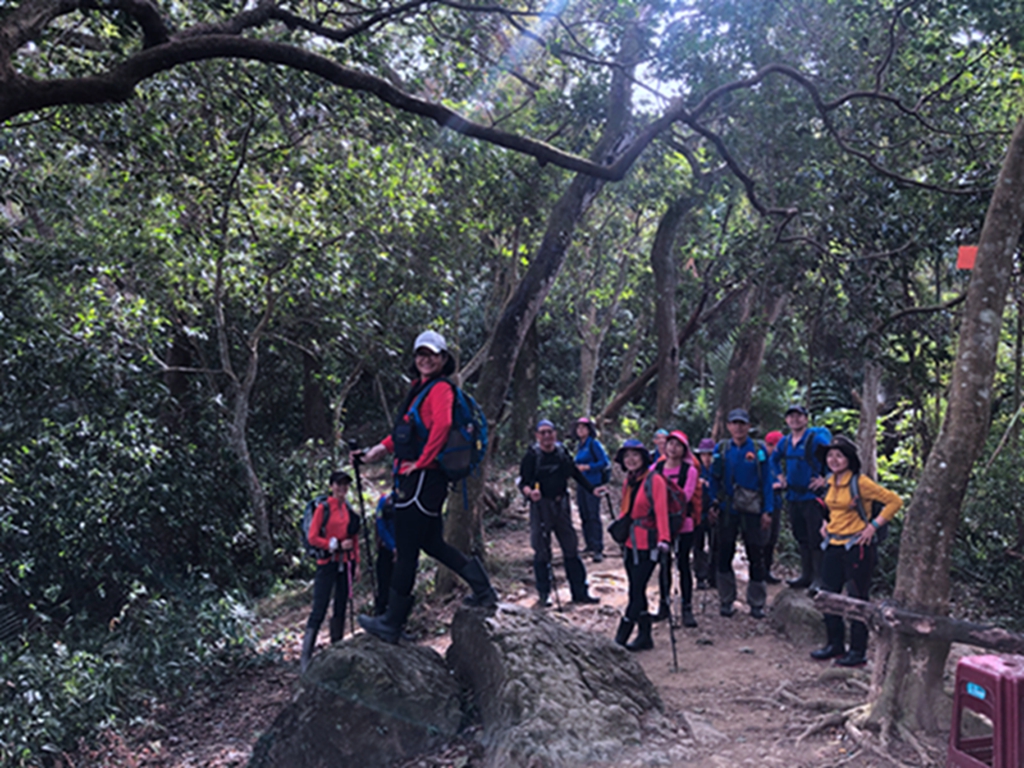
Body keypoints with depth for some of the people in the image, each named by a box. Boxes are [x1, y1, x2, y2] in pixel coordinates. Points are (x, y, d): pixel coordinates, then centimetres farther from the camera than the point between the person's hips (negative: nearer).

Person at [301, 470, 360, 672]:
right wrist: (336, 545, -14)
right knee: (319, 610, -10)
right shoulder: (323, 509, -3)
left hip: (345, 564, 6)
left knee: (340, 609, 9)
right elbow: (312, 538, -8)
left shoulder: (349, 512, 12)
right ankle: (305, 657, -8)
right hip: (327, 563, -6)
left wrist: (356, 563, 12)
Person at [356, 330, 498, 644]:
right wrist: (375, 452, 17)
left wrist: (421, 462, -21)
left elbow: (441, 425, -29)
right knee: (431, 543, 17)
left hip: (423, 478, -10)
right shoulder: (420, 388, 19)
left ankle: (392, 624, 9)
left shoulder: (440, 389, -11)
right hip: (414, 478, 10)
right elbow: (404, 432, 25)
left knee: (406, 551, -1)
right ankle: (482, 588, 23)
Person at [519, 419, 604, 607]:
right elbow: (523, 482, -9)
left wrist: (592, 489, 13)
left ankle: (579, 592, 15)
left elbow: (575, 473, 17)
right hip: (541, 506, -4)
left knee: (571, 548, 7)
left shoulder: (562, 453, 7)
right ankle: (544, 594, 11)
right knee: (542, 552, 0)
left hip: (561, 505, 4)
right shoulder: (532, 456, -6)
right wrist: (529, 492, -29)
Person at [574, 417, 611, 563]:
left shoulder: (594, 444, -8)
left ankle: (598, 550, -11)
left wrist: (587, 467, -19)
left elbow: (604, 462, -15)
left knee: (594, 516, -11)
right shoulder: (580, 446, 15)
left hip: (593, 484, -8)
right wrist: (576, 467, 5)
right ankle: (589, 545, 22)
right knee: (584, 516, 11)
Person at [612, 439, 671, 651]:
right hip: (630, 542, 8)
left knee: (636, 591, -5)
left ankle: (621, 637, -1)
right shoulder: (628, 481, 11)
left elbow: (661, 510, -20)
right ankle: (645, 636, 20)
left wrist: (664, 538, -30)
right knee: (636, 591, 11)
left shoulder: (654, 480, -12)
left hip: (648, 544, -8)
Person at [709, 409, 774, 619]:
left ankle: (757, 603, 14)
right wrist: (713, 505, -1)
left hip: (752, 510, -1)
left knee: (756, 556, 4)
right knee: (724, 556, 6)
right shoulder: (721, 449, 4)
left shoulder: (758, 450, -1)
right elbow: (714, 479, 7)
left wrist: (767, 511, -6)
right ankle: (726, 601, 18)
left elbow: (766, 481, -1)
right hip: (727, 510, 2)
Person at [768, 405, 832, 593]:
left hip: (811, 496, -7)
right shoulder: (784, 442, 10)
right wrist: (780, 477, 17)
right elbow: (774, 459, 28)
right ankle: (806, 576, 22)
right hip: (793, 497, 7)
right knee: (801, 538, 13)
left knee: (816, 539, -6)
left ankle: (819, 578, 0)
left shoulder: (816, 439, -11)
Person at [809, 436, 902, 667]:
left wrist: (873, 526, -16)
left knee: (857, 599, 0)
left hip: (856, 547, -8)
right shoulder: (830, 482, 8)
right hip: (833, 546, 8)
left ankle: (858, 651, 11)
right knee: (828, 595, 11)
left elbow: (894, 501, -13)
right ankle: (835, 645, 24)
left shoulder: (860, 483, -14)